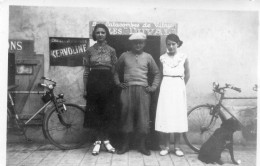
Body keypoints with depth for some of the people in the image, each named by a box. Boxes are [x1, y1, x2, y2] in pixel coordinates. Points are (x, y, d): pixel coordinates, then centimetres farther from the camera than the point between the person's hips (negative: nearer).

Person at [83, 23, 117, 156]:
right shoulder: (90, 50, 6)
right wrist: (85, 88, 2)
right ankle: (99, 141, 12)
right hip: (93, 81, 1)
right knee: (95, 111, 2)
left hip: (107, 81, 0)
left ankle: (104, 140, 16)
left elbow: (114, 70, 7)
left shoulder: (111, 50, 6)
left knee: (106, 111, 4)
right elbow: (86, 71, 6)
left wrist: (114, 85, 0)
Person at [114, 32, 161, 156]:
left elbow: (156, 73, 16)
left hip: (143, 90, 0)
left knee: (143, 118, 0)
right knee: (126, 116, 2)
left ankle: (142, 146, 12)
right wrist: (118, 83, 7)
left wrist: (153, 87, 6)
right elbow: (116, 70, 19)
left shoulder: (148, 57, 9)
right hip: (127, 89, 0)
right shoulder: (125, 56, 8)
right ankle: (125, 145, 14)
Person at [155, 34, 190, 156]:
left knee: (178, 117, 2)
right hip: (166, 88, 1)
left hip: (178, 88, 0)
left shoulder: (183, 58, 0)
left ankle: (177, 146, 12)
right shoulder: (163, 58, 3)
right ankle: (166, 146, 10)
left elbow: (187, 75, 10)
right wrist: (167, 85, 7)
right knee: (165, 117, -1)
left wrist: (180, 86, 10)